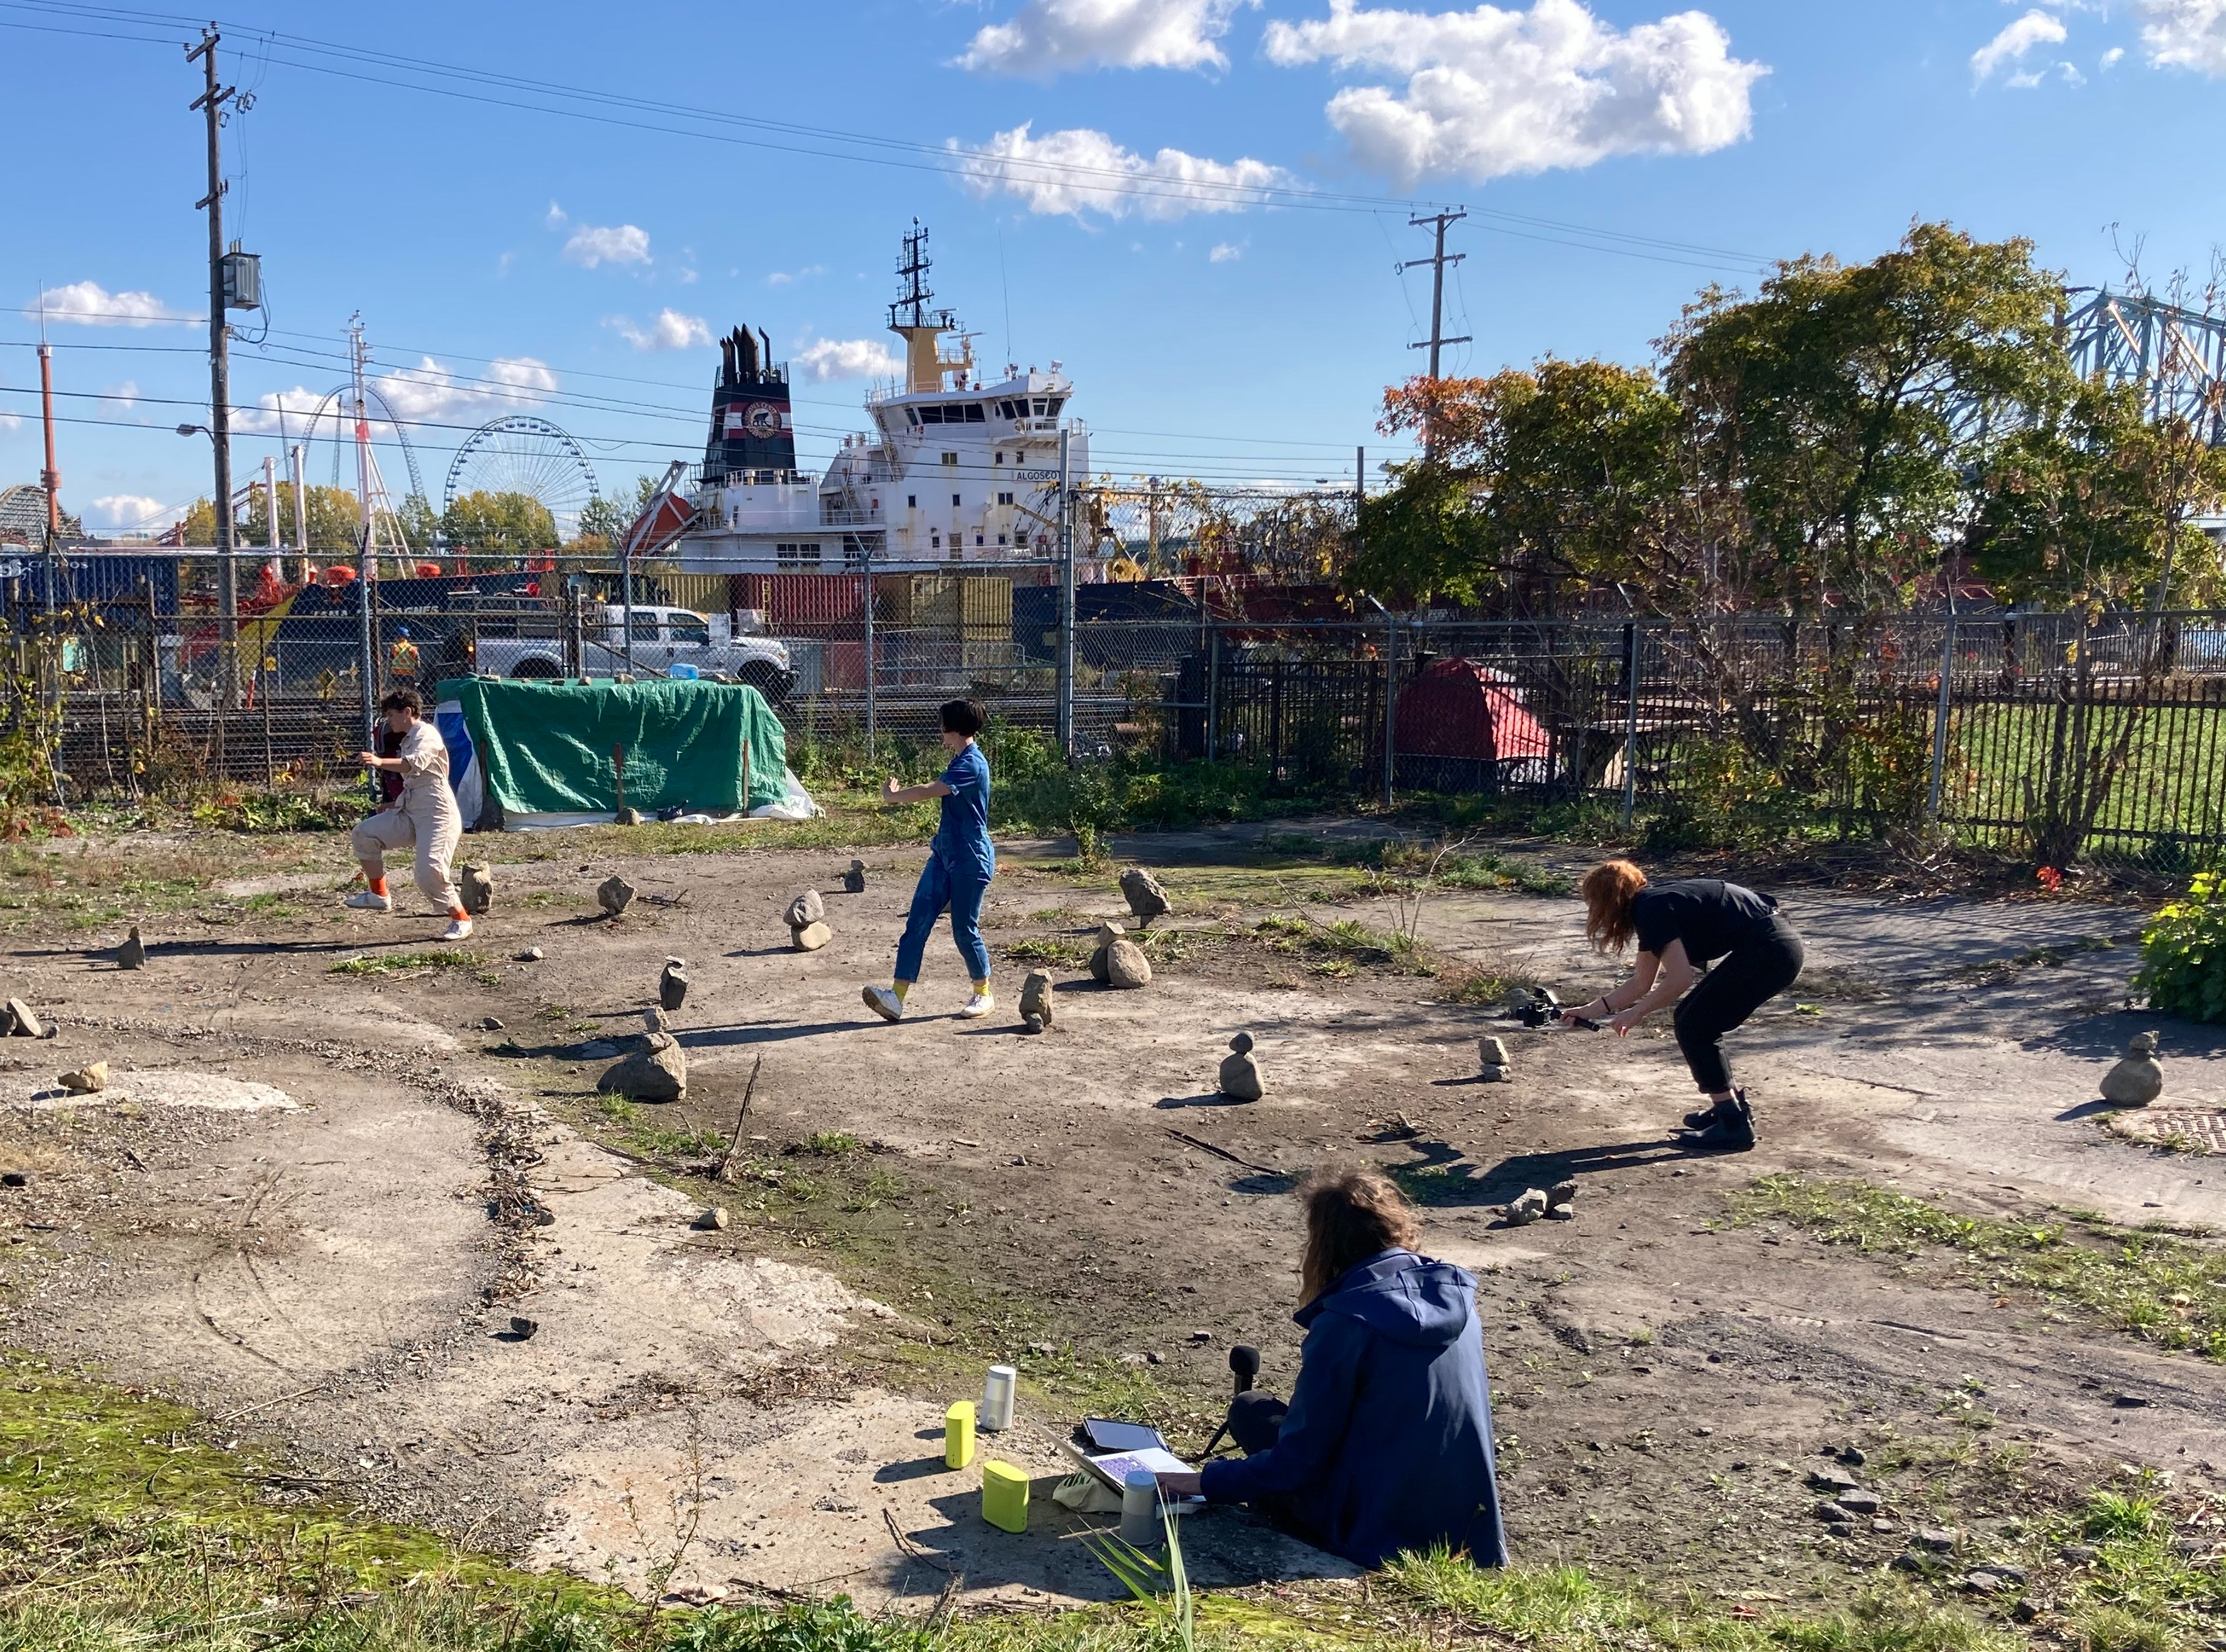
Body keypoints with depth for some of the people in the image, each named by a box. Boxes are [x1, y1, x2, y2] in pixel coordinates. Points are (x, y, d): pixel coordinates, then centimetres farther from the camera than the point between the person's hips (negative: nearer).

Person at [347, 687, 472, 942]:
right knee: (364, 835, 1)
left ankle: (461, 921, -2)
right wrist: (396, 804, 29)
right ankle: (379, 895, 12)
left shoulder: (426, 734, -10)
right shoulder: (407, 739, 20)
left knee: (430, 873, -19)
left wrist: (380, 762, -48)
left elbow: (415, 764, -33)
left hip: (437, 816, -10)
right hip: (411, 815, 10)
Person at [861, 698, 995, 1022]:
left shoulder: (972, 765, -19)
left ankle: (983, 995, 21)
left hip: (970, 860, -9)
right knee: (918, 921, -1)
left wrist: (892, 796, -10)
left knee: (965, 930, 0)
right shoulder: (960, 760, 14)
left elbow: (928, 792, -25)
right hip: (945, 855, 10)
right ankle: (896, 996, -6)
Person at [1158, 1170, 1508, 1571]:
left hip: (1384, 1535, -7)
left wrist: (1205, 1482, -3)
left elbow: (1296, 1461, -14)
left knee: (1251, 1411, 9)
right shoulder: (1456, 1293, 1)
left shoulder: (1343, 1324, -18)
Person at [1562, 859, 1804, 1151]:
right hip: (1775, 945, 10)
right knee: (1691, 1019, 15)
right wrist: (1592, 1010, 22)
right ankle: (1733, 1106, 25)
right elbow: (1642, 982, 22)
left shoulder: (1652, 909, -14)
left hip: (1770, 951, -10)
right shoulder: (1652, 905, 16)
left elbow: (1680, 978, -21)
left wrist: (1635, 1014, -9)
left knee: (1694, 1028, -4)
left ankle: (1734, 1126, 1)